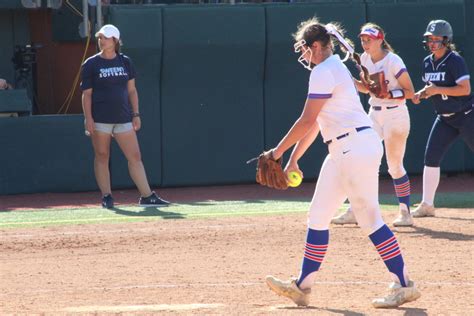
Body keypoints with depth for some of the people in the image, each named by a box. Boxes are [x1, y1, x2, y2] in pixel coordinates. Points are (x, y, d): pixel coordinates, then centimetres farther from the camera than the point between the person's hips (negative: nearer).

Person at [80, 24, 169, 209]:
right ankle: (106, 197, 9)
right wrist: (88, 118, -11)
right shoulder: (91, 65, 1)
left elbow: (131, 90, 14)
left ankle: (147, 196, -2)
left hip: (123, 118, 3)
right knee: (102, 157, 1)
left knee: (135, 157, -2)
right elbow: (86, 94, -1)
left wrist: (136, 114, 8)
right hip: (100, 119, -3)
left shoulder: (125, 62, 10)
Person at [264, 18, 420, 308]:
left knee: (370, 219, -9)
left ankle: (404, 285, -7)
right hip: (342, 152, 11)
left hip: (357, 147, -11)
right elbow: (315, 123, 22)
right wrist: (293, 159, 22)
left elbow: (307, 121, -14)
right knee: (318, 215, 11)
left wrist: (279, 151, -6)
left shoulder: (324, 72, -11)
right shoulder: (334, 68, 20)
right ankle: (303, 287, 14)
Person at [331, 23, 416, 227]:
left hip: (396, 116, -7)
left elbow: (410, 92, -14)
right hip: (374, 115, 7)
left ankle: (405, 212, 6)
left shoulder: (393, 61, -15)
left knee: (395, 166, -5)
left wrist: (389, 94, -28)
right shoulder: (365, 59, 5)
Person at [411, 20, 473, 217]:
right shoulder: (427, 63, 7)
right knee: (431, 157, -1)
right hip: (445, 119, 7)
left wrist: (437, 90, -24)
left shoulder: (455, 60, -16)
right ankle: (427, 205, 5)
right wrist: (421, 94, -3)